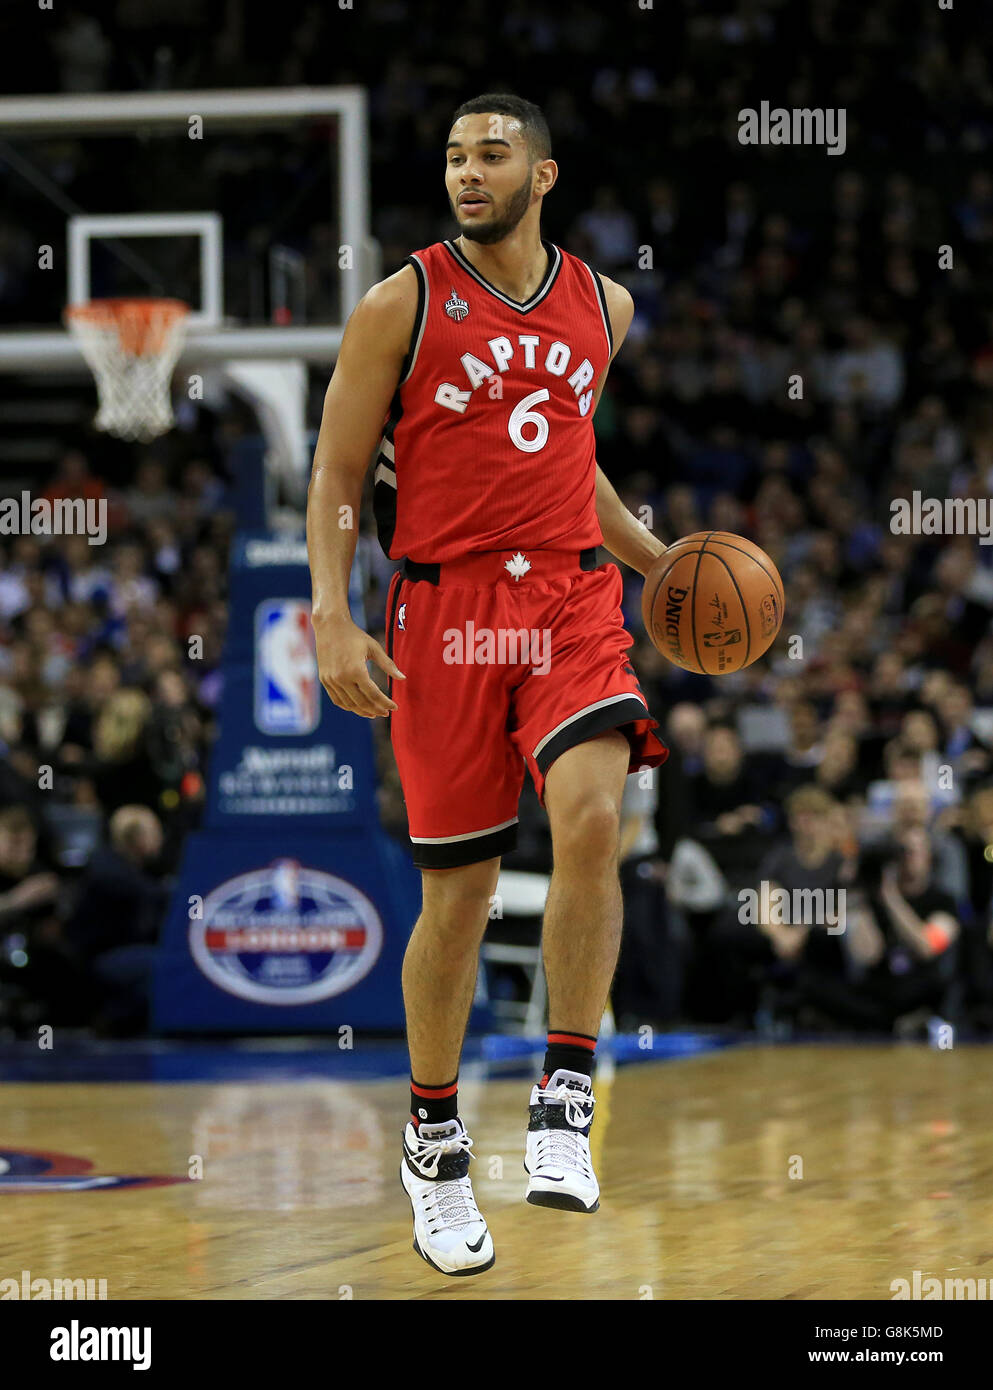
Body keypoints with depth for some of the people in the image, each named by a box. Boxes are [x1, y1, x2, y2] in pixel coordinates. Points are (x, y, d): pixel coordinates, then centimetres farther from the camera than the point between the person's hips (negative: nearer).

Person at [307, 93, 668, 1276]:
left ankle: (564, 1094, -14)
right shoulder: (402, 306, -2)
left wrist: (657, 560, 17)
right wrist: (331, 619, -12)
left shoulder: (601, 306, 10)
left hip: (572, 601, 2)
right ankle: (433, 1141, 21)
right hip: (443, 611, -2)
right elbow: (336, 473, -1)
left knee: (591, 820, -24)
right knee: (458, 888, 3)